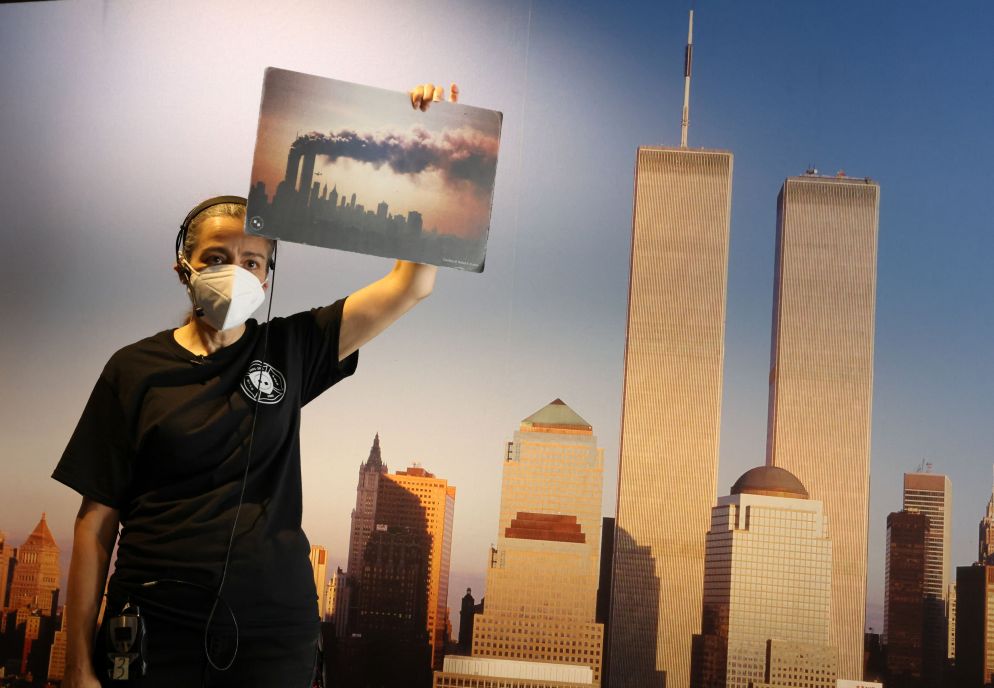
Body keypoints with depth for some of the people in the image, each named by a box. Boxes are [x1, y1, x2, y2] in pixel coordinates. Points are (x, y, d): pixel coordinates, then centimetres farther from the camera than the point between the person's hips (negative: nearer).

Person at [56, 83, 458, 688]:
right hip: (156, 633, -1)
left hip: (276, 633, 2)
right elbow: (96, 525, 0)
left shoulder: (289, 351, 5)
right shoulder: (135, 370, 0)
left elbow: (411, 286, 1)